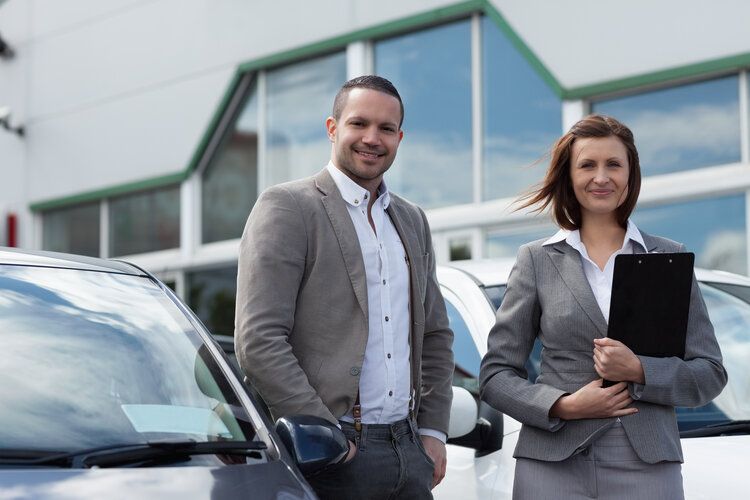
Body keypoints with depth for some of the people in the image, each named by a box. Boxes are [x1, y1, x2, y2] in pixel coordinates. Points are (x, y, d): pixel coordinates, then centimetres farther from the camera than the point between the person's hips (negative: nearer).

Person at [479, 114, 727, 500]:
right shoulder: (536, 260, 6)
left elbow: (710, 374, 6)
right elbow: (495, 375, 4)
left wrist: (640, 371, -11)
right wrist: (562, 407, -11)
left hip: (646, 466, 1)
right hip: (551, 465, 0)